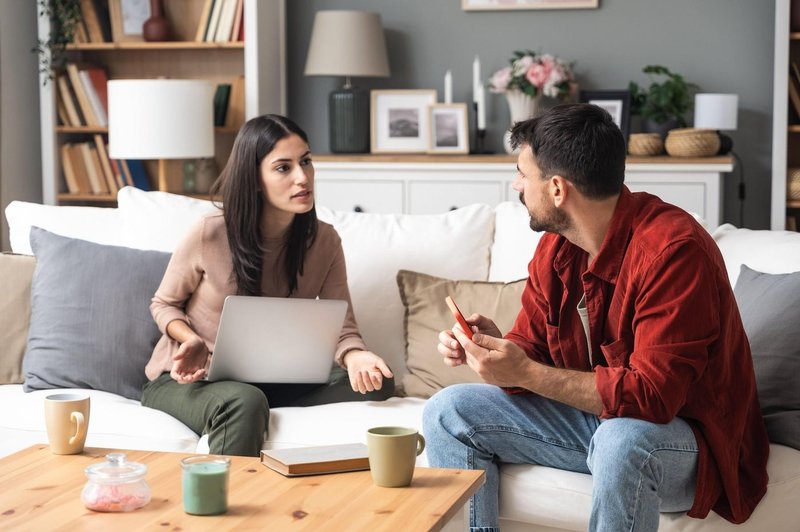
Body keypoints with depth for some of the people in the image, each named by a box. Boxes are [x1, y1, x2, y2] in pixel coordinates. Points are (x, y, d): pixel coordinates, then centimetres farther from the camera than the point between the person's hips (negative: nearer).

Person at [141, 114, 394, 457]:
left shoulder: (323, 242, -4)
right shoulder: (209, 235, -15)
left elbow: (341, 328, -6)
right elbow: (164, 304, 1)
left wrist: (354, 356, -31)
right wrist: (192, 340, -21)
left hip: (269, 379, 5)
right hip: (188, 379, -5)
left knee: (378, 383, -18)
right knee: (244, 402, -40)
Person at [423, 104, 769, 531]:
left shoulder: (672, 250, -25)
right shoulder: (556, 245, 0)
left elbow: (653, 395, -30)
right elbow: (531, 348, 6)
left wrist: (526, 374, -31)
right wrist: (496, 347, -18)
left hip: (683, 432, -8)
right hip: (590, 414, 8)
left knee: (622, 440, -41)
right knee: (448, 412, 1)